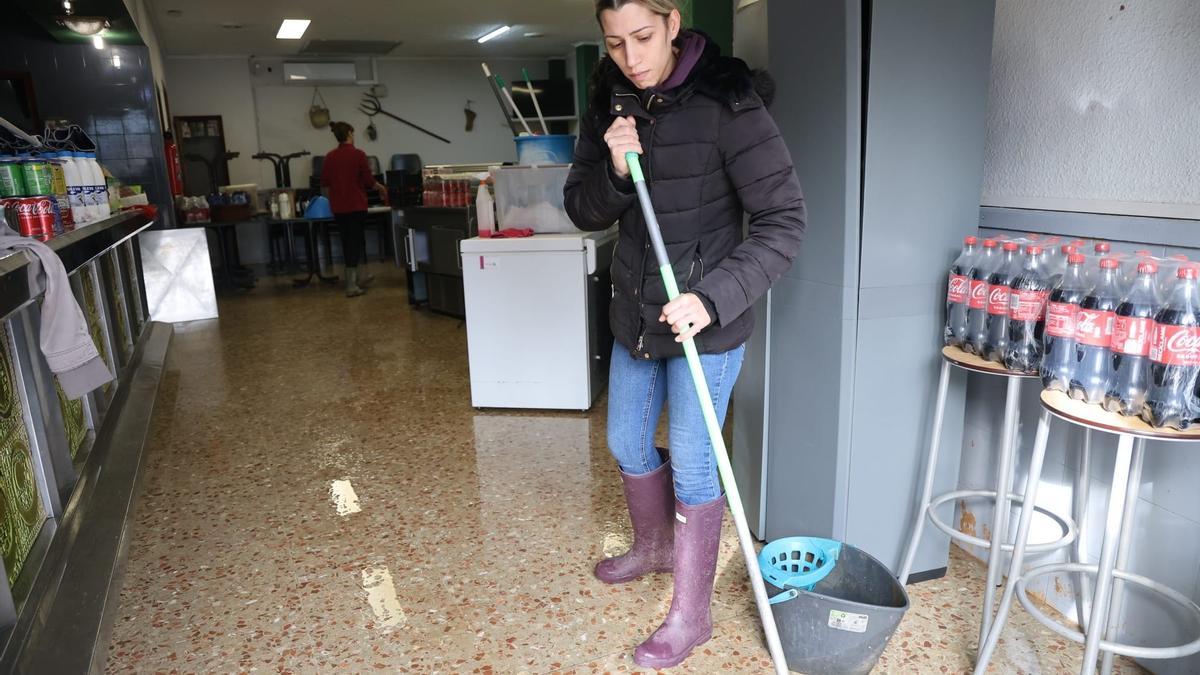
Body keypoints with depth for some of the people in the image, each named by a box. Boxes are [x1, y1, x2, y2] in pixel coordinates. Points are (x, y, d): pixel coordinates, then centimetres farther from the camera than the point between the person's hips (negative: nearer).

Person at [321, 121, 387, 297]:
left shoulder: (330, 156, 5)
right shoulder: (358, 154, -10)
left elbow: (325, 183, 9)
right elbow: (369, 181, -11)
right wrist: (381, 188, 8)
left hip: (338, 207, 5)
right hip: (356, 205, -5)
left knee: (348, 242, 16)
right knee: (354, 242, -1)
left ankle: (356, 278, 27)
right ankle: (351, 286, -4)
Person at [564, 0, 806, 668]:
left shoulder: (726, 103, -18)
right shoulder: (610, 104, 2)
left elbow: (784, 222, -19)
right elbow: (585, 211, 4)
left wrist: (713, 298, -29)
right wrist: (614, 171, -17)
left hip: (705, 318, -6)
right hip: (635, 312, 7)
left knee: (692, 465, 2)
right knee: (628, 443, 20)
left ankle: (691, 617, 23)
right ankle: (654, 547, 49)